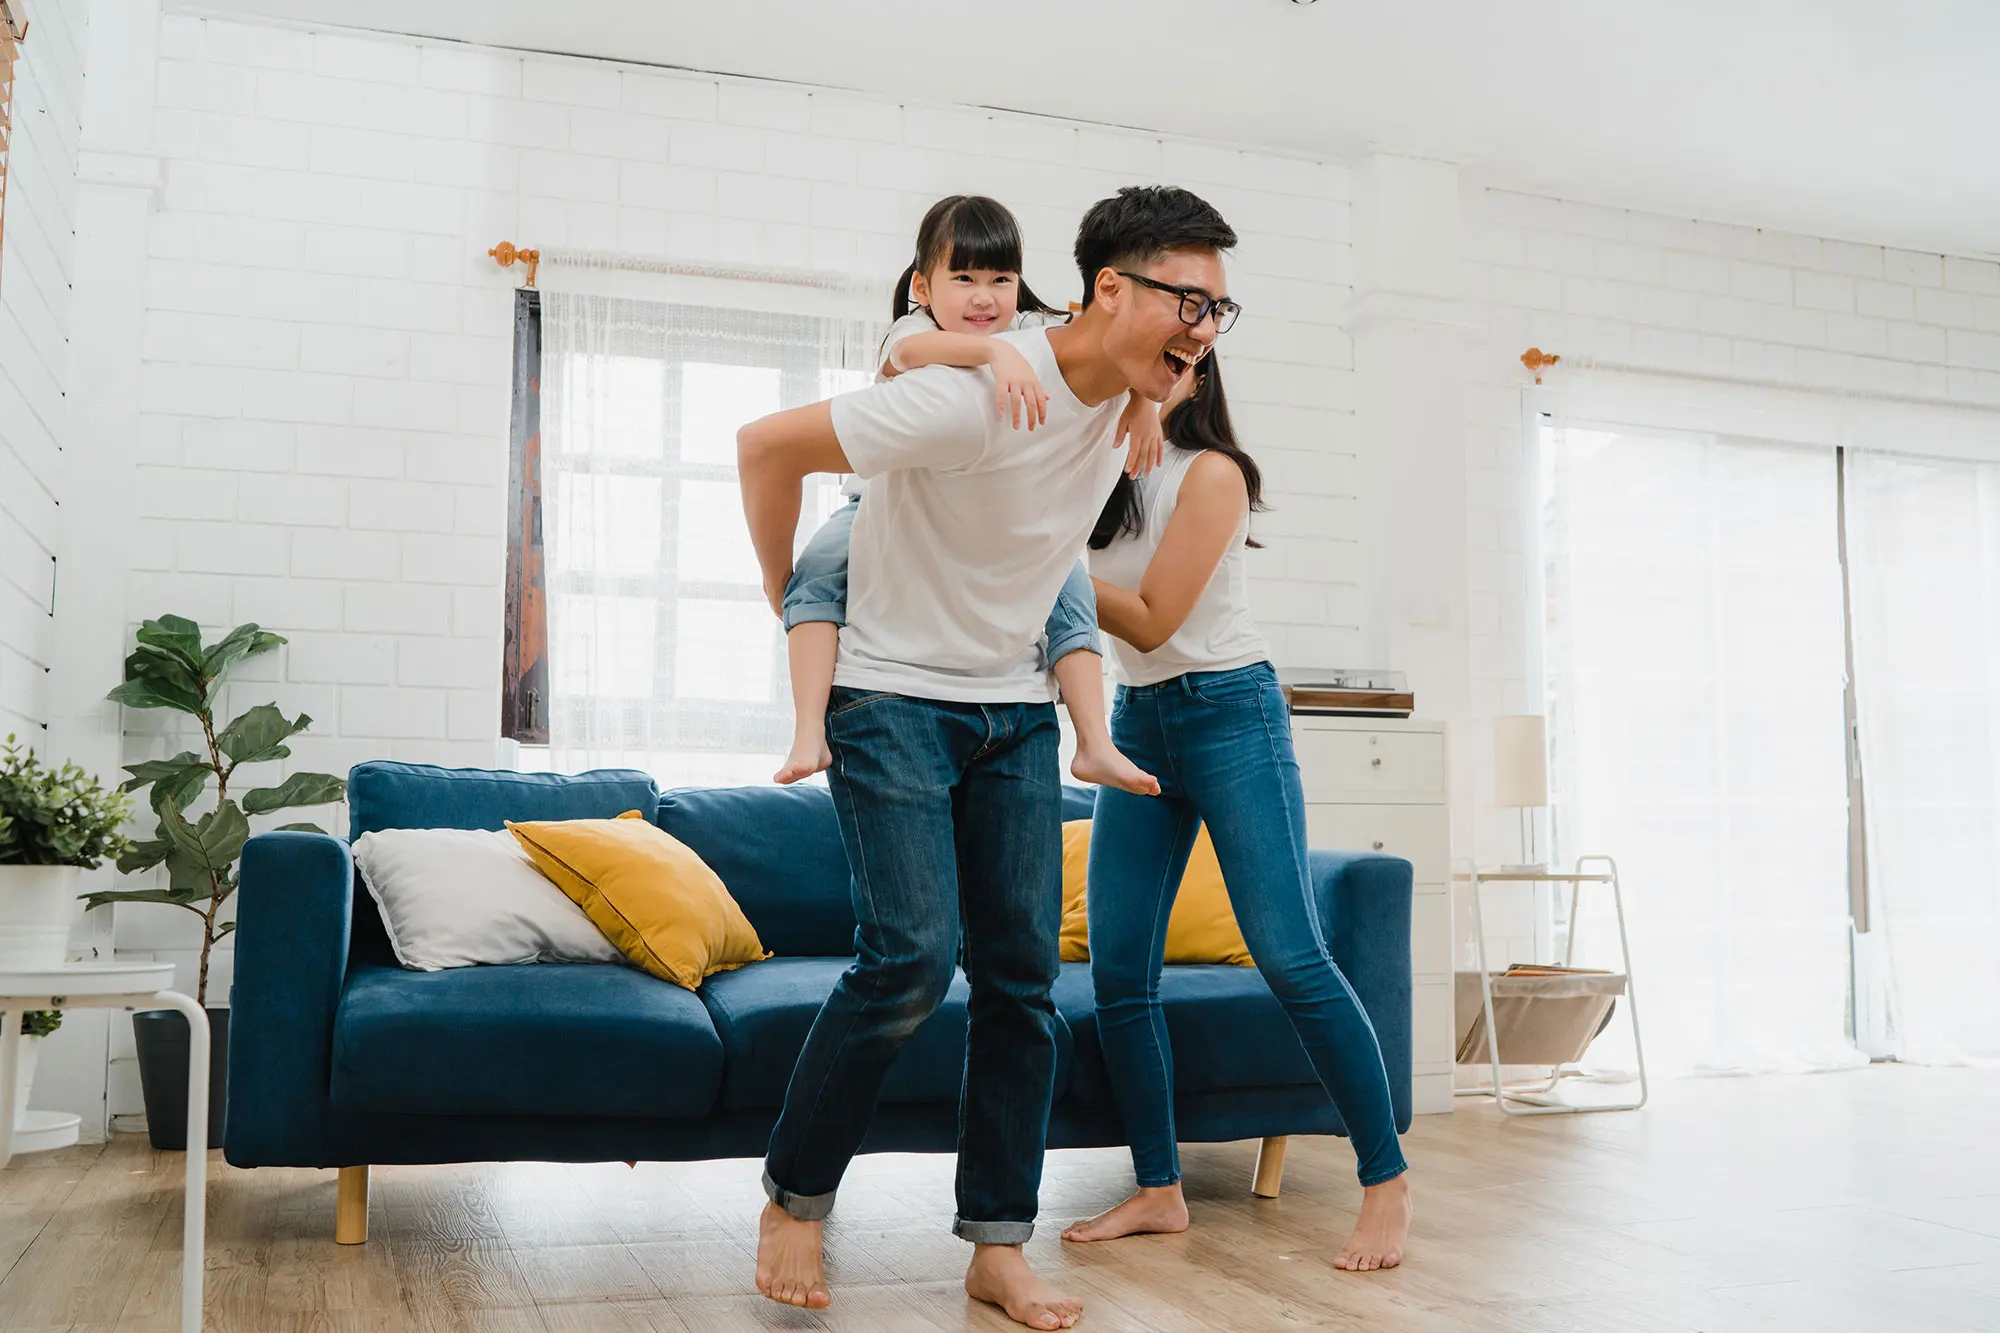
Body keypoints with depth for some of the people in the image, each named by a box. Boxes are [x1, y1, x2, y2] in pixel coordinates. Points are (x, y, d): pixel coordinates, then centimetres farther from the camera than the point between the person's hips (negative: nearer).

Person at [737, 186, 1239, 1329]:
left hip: (1018, 710, 7)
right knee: (914, 953, -17)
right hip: (896, 697, -6)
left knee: (1025, 971, 1)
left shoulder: (1131, 398, -2)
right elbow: (768, 444, -18)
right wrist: (790, 602, -6)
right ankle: (796, 1201, 5)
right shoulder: (975, 395, -25)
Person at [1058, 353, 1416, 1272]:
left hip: (1228, 713, -6)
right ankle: (1159, 1190, 9)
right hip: (1136, 723, 6)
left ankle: (1387, 1182, 0)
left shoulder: (1211, 473, -8)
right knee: (1118, 968, -1)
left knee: (1289, 954, -11)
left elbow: (1151, 621, -14)